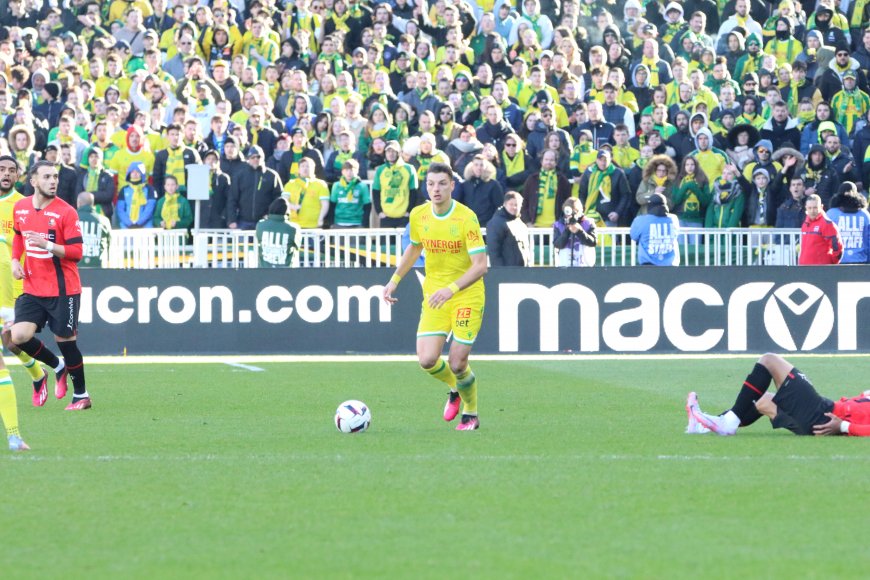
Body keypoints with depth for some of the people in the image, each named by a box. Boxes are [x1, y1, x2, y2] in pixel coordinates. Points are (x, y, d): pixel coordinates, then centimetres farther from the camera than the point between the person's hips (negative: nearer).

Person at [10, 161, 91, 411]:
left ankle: (81, 395, 20)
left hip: (63, 291, -4)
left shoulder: (66, 212, -12)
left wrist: (48, 245, -27)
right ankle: (57, 366, 16)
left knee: (65, 340, 1)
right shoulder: (21, 208, 4)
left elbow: (76, 252, -15)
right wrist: (15, 260, 9)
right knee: (19, 336, -11)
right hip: (32, 289, 4)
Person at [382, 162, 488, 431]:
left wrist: (451, 288, -33)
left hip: (467, 296, -4)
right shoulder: (418, 215, -1)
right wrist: (395, 280, 12)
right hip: (434, 295, 4)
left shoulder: (466, 218, -18)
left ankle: (471, 414, 20)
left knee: (457, 363, -8)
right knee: (427, 360, -10)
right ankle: (456, 389, 24)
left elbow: (480, 265, -22)